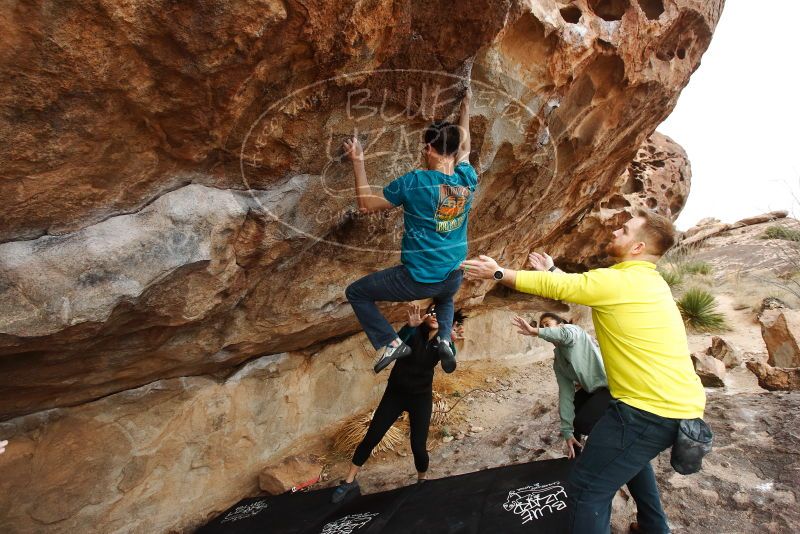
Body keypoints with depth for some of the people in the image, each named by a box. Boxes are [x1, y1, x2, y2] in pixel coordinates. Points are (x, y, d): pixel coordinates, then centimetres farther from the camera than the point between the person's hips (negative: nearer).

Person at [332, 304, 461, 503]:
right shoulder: (414, 333, -12)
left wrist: (450, 343, -44)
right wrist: (410, 325, -49)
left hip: (421, 397, 1)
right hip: (395, 393, 0)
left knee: (418, 446, -5)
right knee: (371, 438, 0)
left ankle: (422, 481, 26)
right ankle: (349, 481, 17)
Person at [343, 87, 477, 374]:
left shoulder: (414, 182, -18)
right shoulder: (467, 179, -4)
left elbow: (366, 204, -6)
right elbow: (464, 146, 20)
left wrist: (358, 161, 0)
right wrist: (465, 108, 34)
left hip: (417, 280, -5)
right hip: (453, 279, 6)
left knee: (356, 292, 13)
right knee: (445, 299, 42)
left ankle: (390, 342, 3)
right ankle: (445, 339, 14)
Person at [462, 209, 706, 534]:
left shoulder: (614, 282, -16)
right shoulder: (650, 281, 12)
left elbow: (551, 287, -6)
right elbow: (581, 285, 24)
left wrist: (497, 273, 5)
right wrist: (552, 270, 31)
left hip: (653, 408, -10)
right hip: (684, 404, 10)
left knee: (586, 490, -3)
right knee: (628, 453, 36)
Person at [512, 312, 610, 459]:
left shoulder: (573, 330, -13)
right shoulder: (558, 362, 6)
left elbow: (567, 335, -41)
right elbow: (566, 393, -2)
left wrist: (534, 331, -41)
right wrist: (567, 431, -9)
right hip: (592, 389, 9)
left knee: (582, 422, -16)